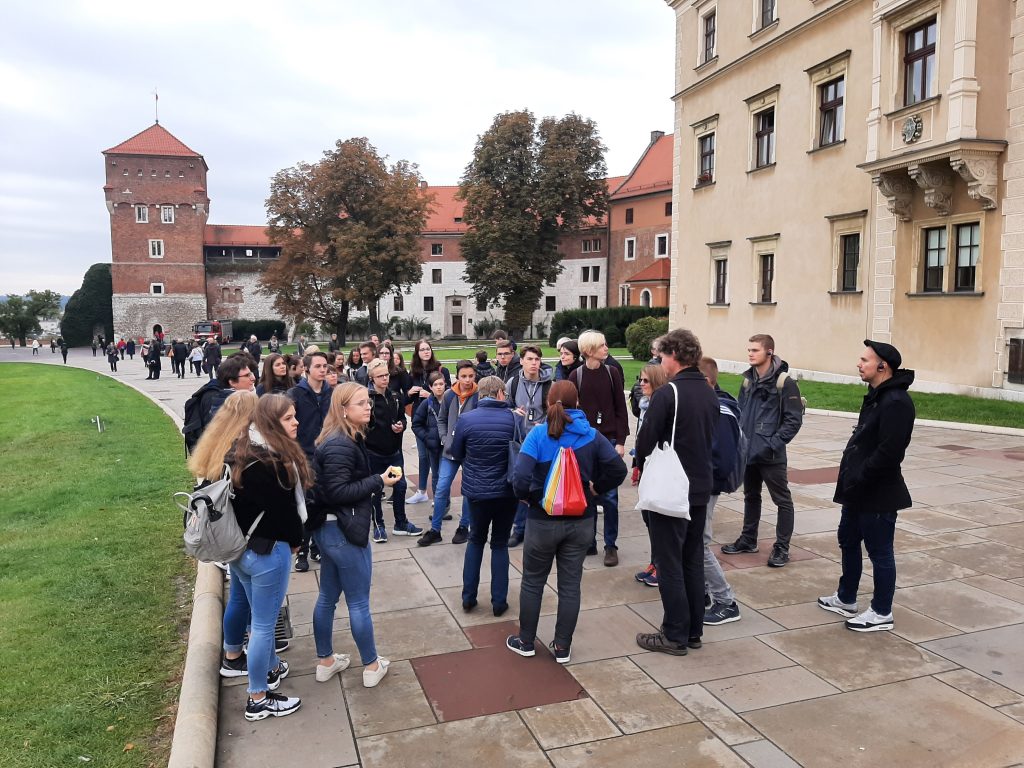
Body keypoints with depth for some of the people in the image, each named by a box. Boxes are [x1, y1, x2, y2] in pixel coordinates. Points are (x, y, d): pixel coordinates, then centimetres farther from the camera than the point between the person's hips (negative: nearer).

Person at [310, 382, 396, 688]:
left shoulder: (341, 439, 9)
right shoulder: (341, 445, -23)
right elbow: (337, 492, -25)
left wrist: (375, 481, 3)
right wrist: (379, 481, -19)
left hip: (328, 528, 10)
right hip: (344, 532, -10)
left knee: (327, 597, 19)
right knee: (358, 603, 5)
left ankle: (325, 661, 33)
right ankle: (371, 666, 20)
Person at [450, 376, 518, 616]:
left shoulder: (466, 420, -11)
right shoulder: (514, 419, -11)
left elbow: (456, 454, 2)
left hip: (476, 491, 1)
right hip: (507, 492, 0)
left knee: (476, 540, 20)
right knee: (500, 544, 14)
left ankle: (468, 597, 22)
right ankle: (499, 602, 17)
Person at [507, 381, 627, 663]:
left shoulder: (538, 434, -14)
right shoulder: (591, 435, -5)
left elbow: (520, 478, -22)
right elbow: (618, 470, -10)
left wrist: (526, 497, -3)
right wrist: (595, 490, 3)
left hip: (543, 520, -2)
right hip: (581, 522, 2)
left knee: (533, 582, 15)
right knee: (570, 585, 12)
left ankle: (525, 642, 28)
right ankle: (562, 647, 21)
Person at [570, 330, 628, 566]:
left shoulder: (612, 373, 1)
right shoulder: (576, 376, -1)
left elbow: (621, 409, 1)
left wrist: (621, 441, -4)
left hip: (609, 440, 0)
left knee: (609, 495, 1)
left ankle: (611, 545, 11)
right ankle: (588, 542, 19)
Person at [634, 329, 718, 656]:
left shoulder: (667, 394, -18)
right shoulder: (710, 394, 6)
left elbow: (645, 442, -15)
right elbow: (710, 439, 13)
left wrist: (645, 470, 3)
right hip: (700, 488, 7)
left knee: (669, 563, 3)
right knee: (693, 560, 15)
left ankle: (675, 635, 11)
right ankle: (694, 631, 25)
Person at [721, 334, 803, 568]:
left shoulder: (785, 382, -11)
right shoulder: (748, 379, 9)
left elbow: (794, 419, -13)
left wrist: (774, 443, -18)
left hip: (771, 454, -7)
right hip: (748, 451, 7)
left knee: (782, 499, 4)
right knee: (751, 496, 18)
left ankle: (781, 547, 12)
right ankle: (748, 540, 31)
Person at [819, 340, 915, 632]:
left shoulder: (896, 402, -21)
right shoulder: (876, 395, 12)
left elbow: (889, 452, -27)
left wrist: (859, 480, -20)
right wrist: (849, 478, 10)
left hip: (878, 494, -10)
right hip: (858, 490, 10)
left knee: (880, 552, 4)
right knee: (848, 541, 20)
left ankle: (882, 613, 19)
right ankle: (846, 599, 36)